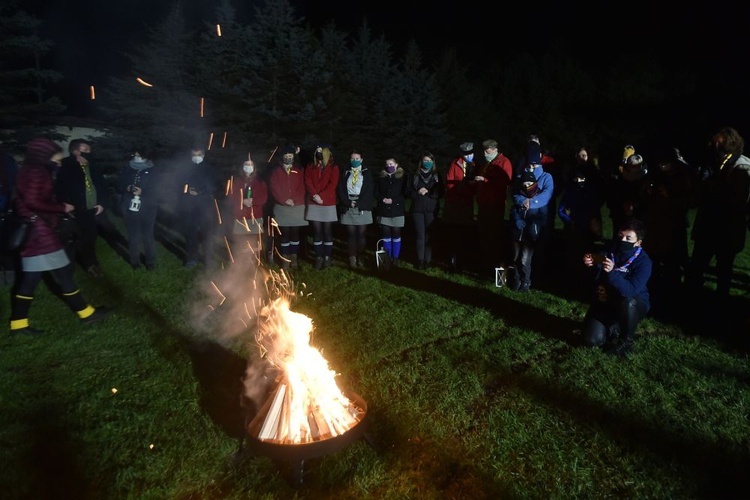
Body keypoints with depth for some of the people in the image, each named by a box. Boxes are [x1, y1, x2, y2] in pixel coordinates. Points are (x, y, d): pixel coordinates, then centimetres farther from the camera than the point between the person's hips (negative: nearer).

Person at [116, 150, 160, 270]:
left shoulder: (152, 172, 2)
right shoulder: (126, 170, 8)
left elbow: (157, 191, -4)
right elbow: (118, 187, 10)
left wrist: (142, 192, -18)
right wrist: (127, 188, -12)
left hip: (147, 209, -2)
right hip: (130, 208, 2)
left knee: (148, 236, 4)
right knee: (133, 236, 8)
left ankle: (150, 261, 17)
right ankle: (134, 260, 23)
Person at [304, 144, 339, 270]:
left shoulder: (333, 167, 4)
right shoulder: (310, 167, 13)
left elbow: (333, 184, -7)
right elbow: (307, 182, 1)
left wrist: (321, 196, -15)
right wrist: (315, 195, -14)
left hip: (328, 204, -2)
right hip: (313, 204, 3)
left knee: (328, 232, 1)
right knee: (317, 232, 3)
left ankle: (328, 258, 8)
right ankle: (319, 258, 9)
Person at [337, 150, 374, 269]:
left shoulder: (367, 173, 8)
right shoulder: (345, 173, 12)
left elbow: (370, 191, 0)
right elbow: (340, 190, 5)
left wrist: (358, 203, -10)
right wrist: (348, 202, -9)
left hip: (362, 207, -1)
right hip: (348, 207, 1)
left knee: (362, 233, -2)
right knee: (351, 233, 0)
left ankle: (360, 258, 3)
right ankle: (352, 258, 4)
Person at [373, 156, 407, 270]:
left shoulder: (403, 177, 3)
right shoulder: (381, 178, 11)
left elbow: (405, 194, -2)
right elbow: (376, 193, 10)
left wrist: (393, 200, -12)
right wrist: (383, 199, -9)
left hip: (398, 210, -2)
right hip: (384, 210, 2)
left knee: (396, 235, -1)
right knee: (385, 234, 2)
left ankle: (395, 259, 8)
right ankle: (388, 258, 12)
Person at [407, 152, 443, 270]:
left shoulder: (437, 176, 10)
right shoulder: (414, 176, 10)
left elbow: (440, 193, 3)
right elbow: (408, 191, 6)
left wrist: (427, 192, -11)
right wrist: (418, 192, -12)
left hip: (431, 210, 0)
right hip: (417, 209, 0)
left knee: (429, 235, -1)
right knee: (420, 235, -3)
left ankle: (428, 259, 5)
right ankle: (420, 260, 3)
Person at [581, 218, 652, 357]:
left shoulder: (643, 262, -21)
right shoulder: (610, 250, -9)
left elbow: (630, 291, -35)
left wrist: (612, 273, -50)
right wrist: (590, 264, -27)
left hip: (633, 306, -3)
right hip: (605, 302, 3)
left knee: (627, 303, -40)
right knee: (592, 340, -16)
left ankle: (626, 340, -11)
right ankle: (614, 327, 20)